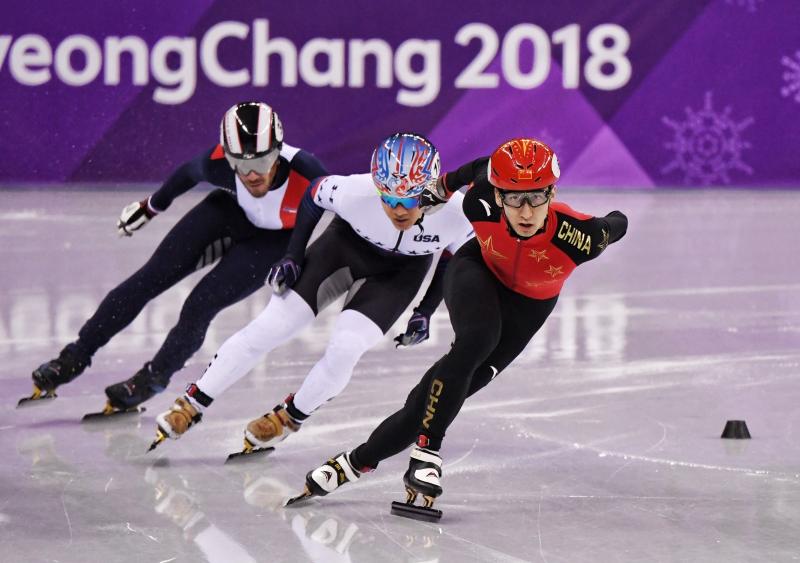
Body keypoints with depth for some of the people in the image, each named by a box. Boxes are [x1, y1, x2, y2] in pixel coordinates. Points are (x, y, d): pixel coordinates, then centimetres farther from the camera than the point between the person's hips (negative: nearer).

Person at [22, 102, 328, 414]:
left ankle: (151, 380, 8)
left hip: (274, 239, -2)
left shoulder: (304, 172, -41)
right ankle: (74, 359, 8)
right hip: (231, 211, 3)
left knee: (201, 303, -16)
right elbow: (189, 172, -6)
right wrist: (153, 206, 10)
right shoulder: (218, 163, -30)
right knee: (150, 279, -4)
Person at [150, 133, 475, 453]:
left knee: (345, 348, -18)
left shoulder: (455, 213, -34)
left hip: (401, 272, 0)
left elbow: (457, 258, -9)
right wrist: (293, 256, -7)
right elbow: (314, 194, -11)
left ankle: (288, 419, 8)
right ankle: (191, 405, 7)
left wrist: (425, 312, -7)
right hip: (347, 244, 0)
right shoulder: (356, 193, -36)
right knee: (271, 327, -7)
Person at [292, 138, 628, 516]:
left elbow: (617, 225, -15)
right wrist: (444, 185, 12)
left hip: (527, 306, 0)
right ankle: (426, 455, -24)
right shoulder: (482, 205, -31)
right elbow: (484, 169, -7)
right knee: (477, 341, -33)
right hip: (479, 271, 0)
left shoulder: (577, 235, -37)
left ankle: (357, 461, 2)